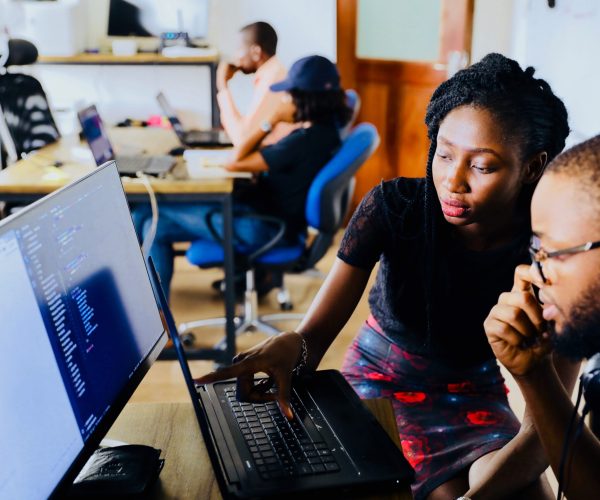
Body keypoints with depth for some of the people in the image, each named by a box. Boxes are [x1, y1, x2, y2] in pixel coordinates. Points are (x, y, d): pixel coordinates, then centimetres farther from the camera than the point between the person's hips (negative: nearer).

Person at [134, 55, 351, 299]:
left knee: (146, 214, -3)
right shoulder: (324, 129, 2)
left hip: (263, 228, -10)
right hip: (270, 213, 10)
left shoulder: (306, 140, -26)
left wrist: (271, 121, -11)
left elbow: (235, 162, -19)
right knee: (157, 226, 10)